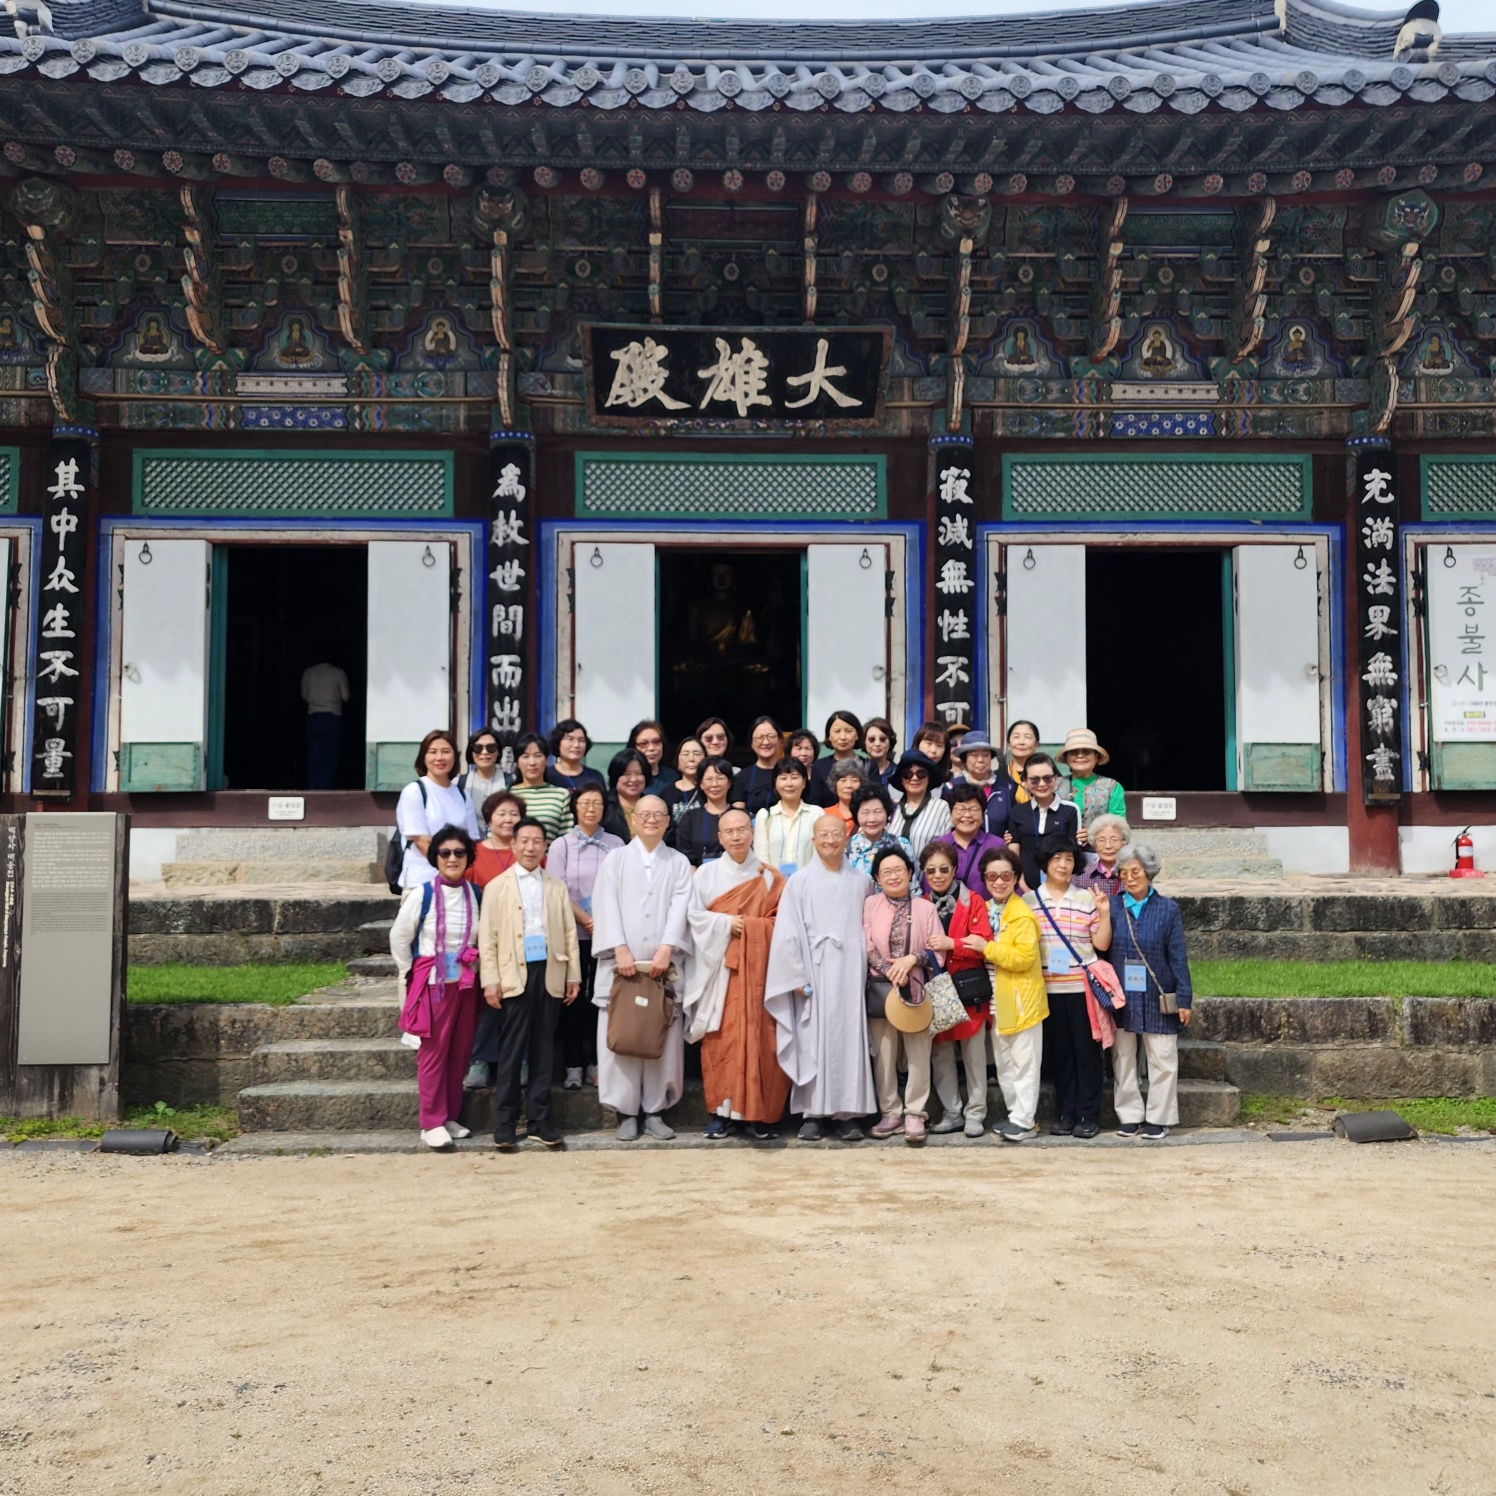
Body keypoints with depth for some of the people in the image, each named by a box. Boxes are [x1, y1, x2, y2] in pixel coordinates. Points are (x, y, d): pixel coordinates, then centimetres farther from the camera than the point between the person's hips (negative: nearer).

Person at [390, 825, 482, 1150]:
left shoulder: (475, 894, 2)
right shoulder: (422, 893, -9)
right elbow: (399, 938, -2)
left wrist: (476, 967, 5)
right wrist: (411, 974, 2)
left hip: (467, 984, 4)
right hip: (433, 983, -4)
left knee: (460, 1053, 9)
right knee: (433, 1053, -1)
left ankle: (451, 1117, 21)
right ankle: (432, 1123, 5)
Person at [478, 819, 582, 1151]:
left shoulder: (557, 886, 12)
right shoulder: (497, 886, 4)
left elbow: (569, 932, 11)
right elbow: (487, 938, -1)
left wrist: (574, 975, 5)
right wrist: (490, 981, -8)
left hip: (550, 974, 3)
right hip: (515, 976, -3)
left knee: (544, 1050, 7)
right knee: (511, 1051, 0)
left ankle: (539, 1120, 13)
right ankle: (504, 1124, 6)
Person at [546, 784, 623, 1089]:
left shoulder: (616, 844, 5)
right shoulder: (561, 845, 3)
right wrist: (585, 920, -12)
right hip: (573, 933, -1)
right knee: (574, 997, 2)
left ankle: (596, 1064, 10)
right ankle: (573, 1066, 7)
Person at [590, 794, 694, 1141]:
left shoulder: (678, 863, 12)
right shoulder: (616, 859, 9)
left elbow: (679, 908, 0)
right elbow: (607, 906, -2)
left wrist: (666, 949, -15)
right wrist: (620, 949, -14)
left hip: (664, 963, 1)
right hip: (622, 962, -1)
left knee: (663, 1037, 0)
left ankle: (655, 1110, 8)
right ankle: (626, 1111, 5)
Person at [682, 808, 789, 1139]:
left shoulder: (769, 876, 8)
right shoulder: (706, 874, 7)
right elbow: (694, 916, 0)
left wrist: (748, 926, -10)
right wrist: (726, 923, -12)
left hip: (758, 967, 0)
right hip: (720, 967, 0)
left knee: (760, 1038, -4)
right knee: (721, 1038, -4)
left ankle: (761, 1113, 3)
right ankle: (722, 1110, 4)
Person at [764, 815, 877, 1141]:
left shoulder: (860, 882, 10)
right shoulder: (800, 881, 2)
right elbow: (788, 931, -2)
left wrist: (865, 968, 4)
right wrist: (797, 975, -8)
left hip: (850, 972, 2)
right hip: (814, 971, -2)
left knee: (849, 1039, 1)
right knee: (814, 1040, -1)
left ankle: (847, 1112, 7)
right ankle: (813, 1113, 5)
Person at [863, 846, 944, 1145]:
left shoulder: (925, 908, 5)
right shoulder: (870, 904, 5)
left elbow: (938, 950, 0)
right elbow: (866, 946, -3)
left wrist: (912, 959, -15)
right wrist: (892, 971, -14)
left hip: (917, 990, 0)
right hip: (880, 990, 0)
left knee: (918, 1055, -2)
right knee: (884, 1054, 4)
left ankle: (915, 1114, 5)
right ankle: (890, 1112, 14)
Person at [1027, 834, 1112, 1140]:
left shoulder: (1087, 898, 2)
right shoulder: (1030, 901, 5)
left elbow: (1102, 943, 0)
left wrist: (1105, 912, -10)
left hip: (1082, 986, -1)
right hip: (1048, 987, 1)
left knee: (1086, 1050, 2)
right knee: (1059, 1051, 8)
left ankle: (1089, 1114, 10)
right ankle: (1067, 1112, 17)